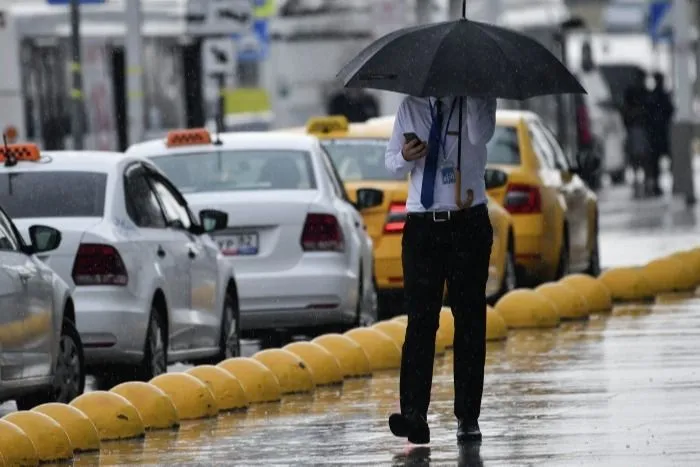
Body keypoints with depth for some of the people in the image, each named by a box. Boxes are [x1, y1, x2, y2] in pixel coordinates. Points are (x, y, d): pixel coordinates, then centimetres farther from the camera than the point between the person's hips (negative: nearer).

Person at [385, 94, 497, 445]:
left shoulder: (476, 102, 2)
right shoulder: (411, 107, 12)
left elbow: (480, 135, -20)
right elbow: (391, 161, 17)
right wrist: (405, 158, -5)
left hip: (467, 222, -2)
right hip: (422, 223, 2)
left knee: (469, 319, 1)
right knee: (420, 319, -7)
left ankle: (468, 416, 5)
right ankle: (414, 413, -15)